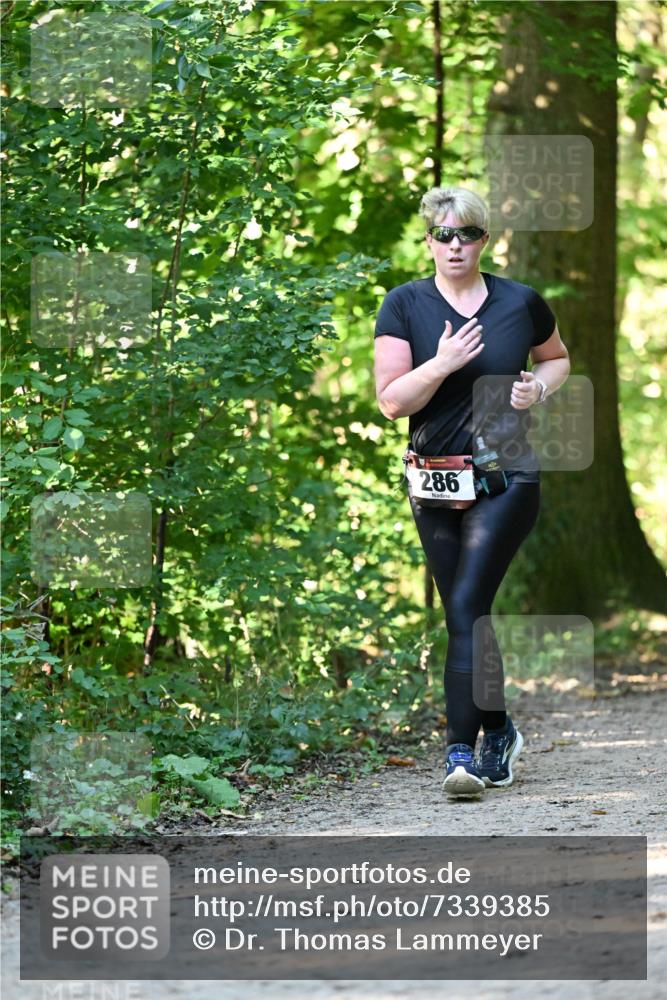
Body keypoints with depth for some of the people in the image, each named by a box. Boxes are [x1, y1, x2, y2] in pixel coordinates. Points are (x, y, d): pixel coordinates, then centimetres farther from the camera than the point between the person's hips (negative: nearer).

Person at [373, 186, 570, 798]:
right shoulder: (405, 306, 0)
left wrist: (540, 387, 0)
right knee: (464, 616, 8)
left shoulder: (521, 303, 2)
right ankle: (498, 730, 29)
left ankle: (461, 751, -16)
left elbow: (557, 357, 22)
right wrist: (442, 364, -20)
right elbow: (391, 402, -6)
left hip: (506, 476, -2)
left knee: (467, 606, -16)